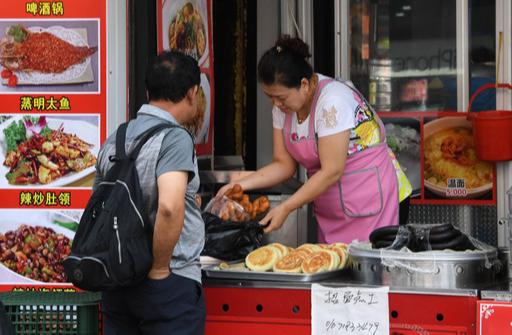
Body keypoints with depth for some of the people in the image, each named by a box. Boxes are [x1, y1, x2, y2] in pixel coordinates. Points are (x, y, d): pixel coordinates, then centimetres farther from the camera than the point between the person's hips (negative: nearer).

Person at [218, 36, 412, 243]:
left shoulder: (333, 101, -22)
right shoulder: (283, 106, 2)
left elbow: (332, 171, -22)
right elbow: (284, 165, 5)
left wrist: (285, 208, -22)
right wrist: (240, 185, -9)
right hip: (331, 210, 7)